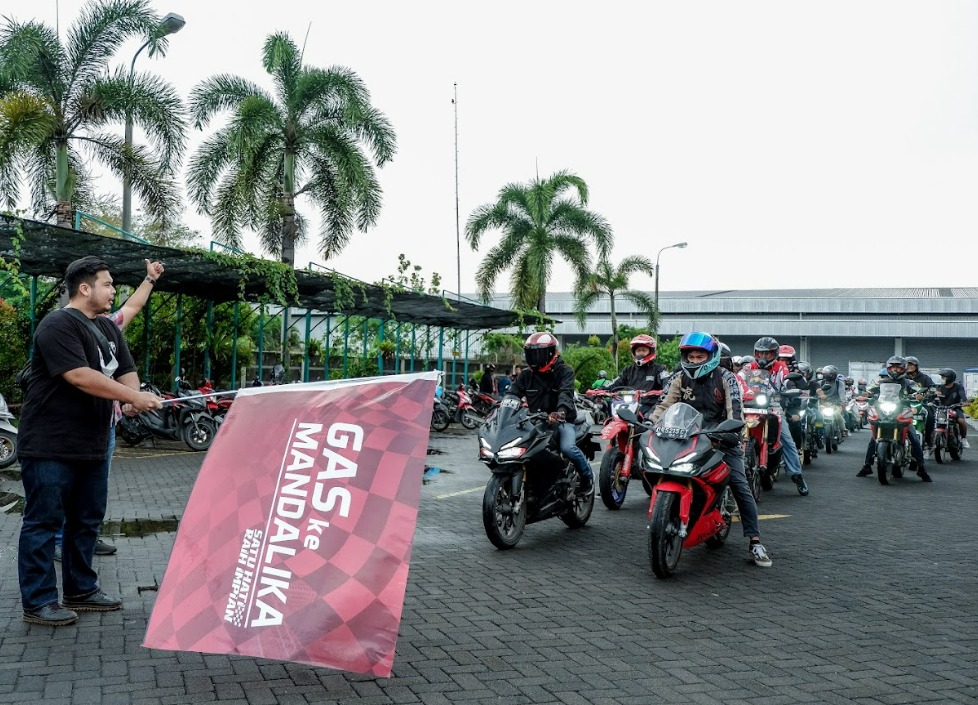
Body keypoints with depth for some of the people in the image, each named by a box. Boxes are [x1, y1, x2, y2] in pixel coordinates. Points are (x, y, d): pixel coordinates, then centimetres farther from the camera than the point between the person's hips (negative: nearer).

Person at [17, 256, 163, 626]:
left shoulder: (108, 327, 13)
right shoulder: (58, 325, -15)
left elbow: (126, 370, 10)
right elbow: (79, 376, -24)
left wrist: (132, 396, -12)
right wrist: (134, 397, -24)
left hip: (92, 444, 9)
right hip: (50, 446, -9)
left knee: (87, 521, 15)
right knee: (43, 523, -1)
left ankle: (81, 590, 27)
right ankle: (38, 602, 6)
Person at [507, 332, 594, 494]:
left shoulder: (564, 371, -4)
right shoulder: (526, 374, 11)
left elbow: (566, 393, -22)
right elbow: (513, 392, 4)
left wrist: (561, 411, -42)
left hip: (561, 420, -5)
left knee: (567, 448, -30)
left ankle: (587, 475, -1)